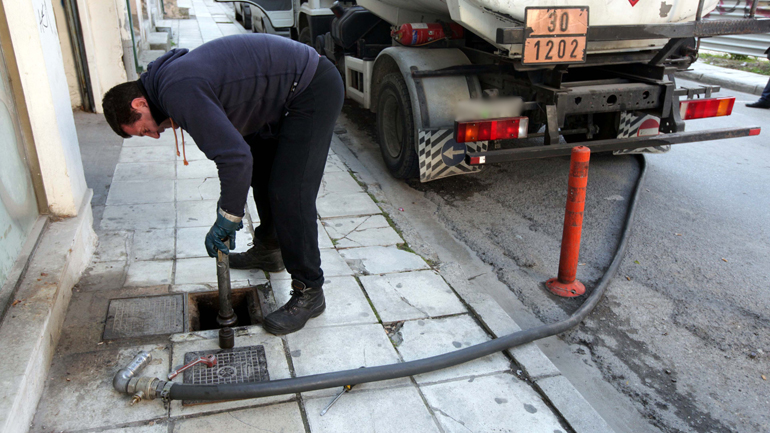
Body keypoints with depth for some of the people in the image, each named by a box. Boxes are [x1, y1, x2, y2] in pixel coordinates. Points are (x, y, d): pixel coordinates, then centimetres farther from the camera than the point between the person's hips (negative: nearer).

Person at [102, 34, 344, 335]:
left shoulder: (179, 93, -23)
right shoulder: (169, 76, 10)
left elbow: (236, 156, -28)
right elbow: (230, 140, 17)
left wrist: (228, 217, -16)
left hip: (315, 90, -11)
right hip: (287, 89, 11)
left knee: (289, 193, -12)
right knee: (260, 167, 23)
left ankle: (309, 293, -1)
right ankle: (268, 250, 40)